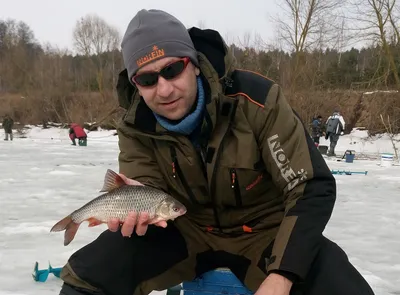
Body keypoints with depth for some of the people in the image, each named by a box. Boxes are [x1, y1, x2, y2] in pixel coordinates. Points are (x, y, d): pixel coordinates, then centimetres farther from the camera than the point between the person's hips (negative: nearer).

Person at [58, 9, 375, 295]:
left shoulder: (256, 98, -24)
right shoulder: (136, 128, -13)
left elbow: (313, 188, -21)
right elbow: (146, 197, -8)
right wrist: (134, 212, -35)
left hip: (264, 230, -1)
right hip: (187, 230, 2)